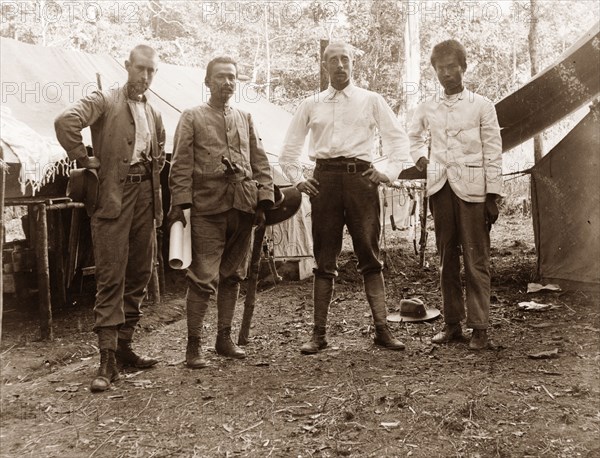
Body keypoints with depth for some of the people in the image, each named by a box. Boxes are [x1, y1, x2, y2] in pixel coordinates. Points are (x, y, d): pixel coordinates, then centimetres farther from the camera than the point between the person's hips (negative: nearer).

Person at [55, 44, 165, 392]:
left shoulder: (154, 114, 17)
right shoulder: (105, 102, -3)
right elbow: (66, 122, -20)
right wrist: (85, 159, -13)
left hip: (146, 196, 7)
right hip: (115, 195, -6)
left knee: (140, 275, 9)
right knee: (111, 277, -7)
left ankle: (124, 346, 21)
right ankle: (108, 359, -4)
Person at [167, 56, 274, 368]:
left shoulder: (245, 118, 17)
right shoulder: (192, 117, 5)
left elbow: (260, 161, 14)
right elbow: (181, 164, -1)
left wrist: (263, 201, 5)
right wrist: (179, 203, -9)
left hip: (242, 208, 4)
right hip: (207, 208, -4)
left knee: (233, 275, 10)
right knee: (203, 278, -7)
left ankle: (225, 338, 22)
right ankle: (193, 345, 4)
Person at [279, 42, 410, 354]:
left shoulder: (370, 100, 12)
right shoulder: (311, 105, 16)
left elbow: (398, 137, 11)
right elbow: (289, 149, 20)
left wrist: (390, 173, 0)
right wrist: (298, 179, 8)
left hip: (360, 176, -1)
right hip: (324, 178, 1)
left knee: (370, 256, -3)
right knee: (324, 260, 2)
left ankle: (382, 329, 1)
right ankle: (319, 333, 6)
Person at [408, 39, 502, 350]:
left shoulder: (481, 106, 1)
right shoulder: (427, 109, 10)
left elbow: (493, 153, -1)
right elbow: (414, 136, 31)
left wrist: (492, 196, -6)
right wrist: (420, 158, 12)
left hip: (471, 188, -3)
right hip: (440, 188, 4)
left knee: (476, 260, -2)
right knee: (447, 259, 9)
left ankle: (479, 327, 5)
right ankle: (452, 324, 17)